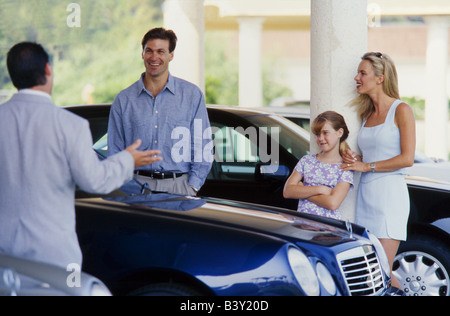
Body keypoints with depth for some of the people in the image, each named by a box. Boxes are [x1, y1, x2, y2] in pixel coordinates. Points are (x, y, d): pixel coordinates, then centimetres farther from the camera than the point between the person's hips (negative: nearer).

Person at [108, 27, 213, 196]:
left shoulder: (192, 95, 9)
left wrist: (191, 188, -3)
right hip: (138, 184, 0)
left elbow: (202, 148, 7)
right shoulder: (123, 100, 11)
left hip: (178, 185, 0)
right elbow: (115, 152, 12)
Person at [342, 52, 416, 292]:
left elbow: (407, 159, -12)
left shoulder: (401, 111, -4)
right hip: (365, 194, 7)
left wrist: (366, 166, -9)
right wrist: (354, 161, 3)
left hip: (389, 193, -7)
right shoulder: (367, 113, 16)